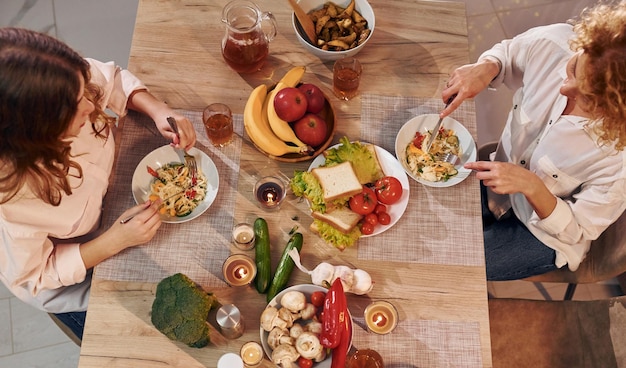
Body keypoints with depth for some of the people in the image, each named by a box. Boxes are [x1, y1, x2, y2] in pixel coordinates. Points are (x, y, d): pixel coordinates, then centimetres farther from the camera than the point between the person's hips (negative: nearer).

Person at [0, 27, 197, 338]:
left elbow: (114, 80, -8)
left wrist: (159, 111, -24)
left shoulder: (62, 92, -31)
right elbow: (36, 277, -24)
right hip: (65, 282, -4)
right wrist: (116, 240, -33)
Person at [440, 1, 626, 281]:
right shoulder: (554, 43, -26)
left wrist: (531, 186, -36)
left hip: (546, 234, -4)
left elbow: (577, 231, -18)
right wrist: (485, 68, -24)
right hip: (498, 184, 5)